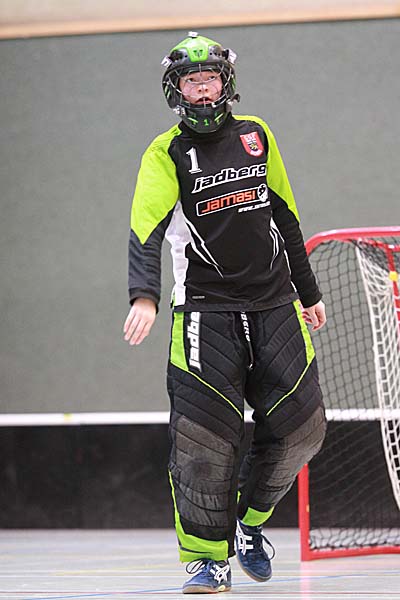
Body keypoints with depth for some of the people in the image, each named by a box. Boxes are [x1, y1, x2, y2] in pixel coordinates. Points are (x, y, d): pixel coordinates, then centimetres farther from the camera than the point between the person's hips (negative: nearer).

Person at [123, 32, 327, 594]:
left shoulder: (257, 136, 8)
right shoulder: (166, 154, -5)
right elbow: (146, 229, -20)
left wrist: (308, 292, 22)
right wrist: (145, 295, -37)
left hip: (275, 306, 4)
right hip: (205, 311, -4)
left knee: (300, 428, 0)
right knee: (205, 436, -14)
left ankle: (249, 521, 24)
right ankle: (210, 557, -3)